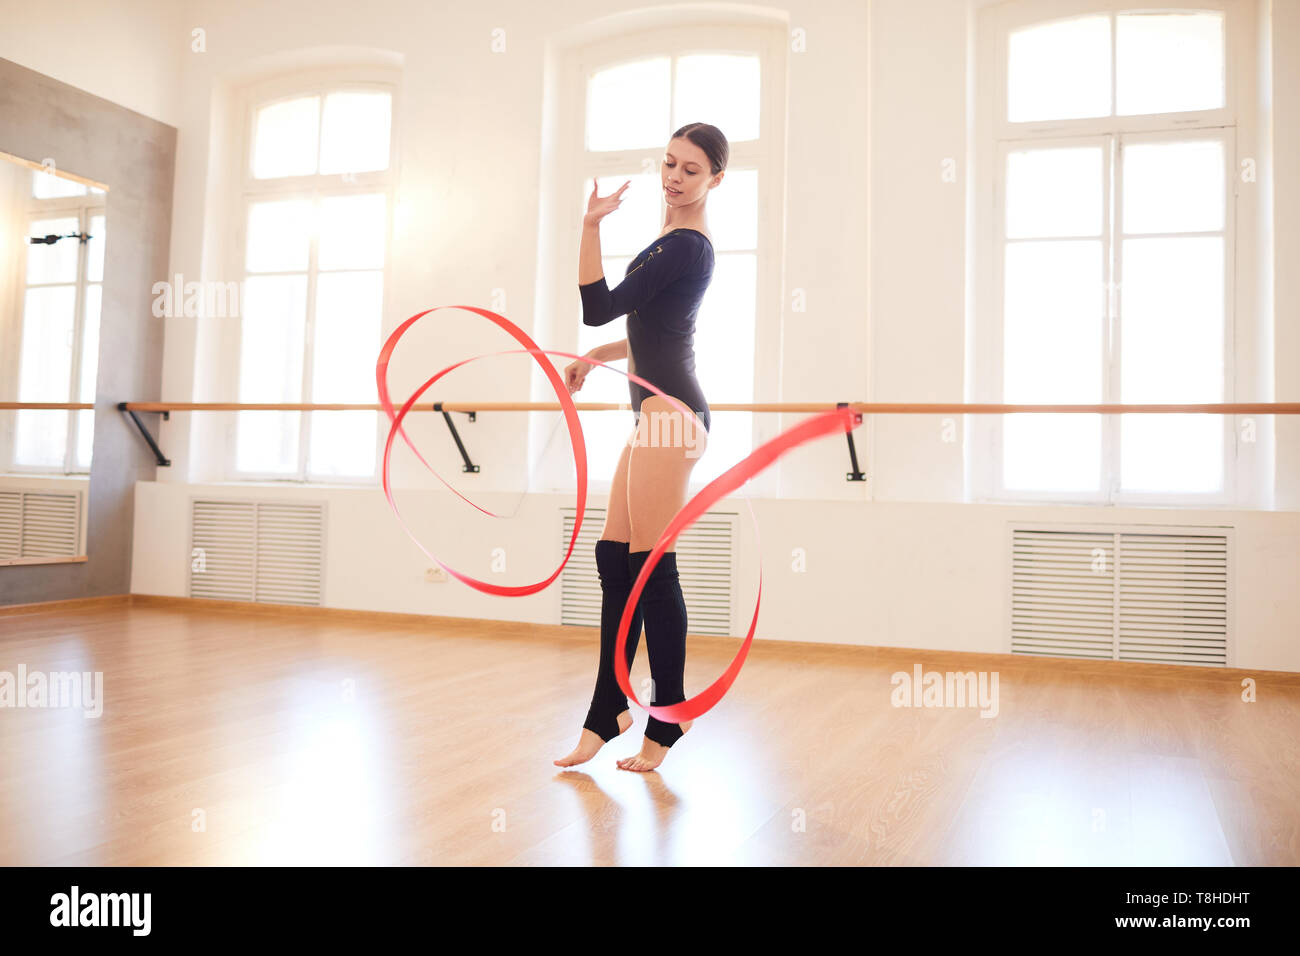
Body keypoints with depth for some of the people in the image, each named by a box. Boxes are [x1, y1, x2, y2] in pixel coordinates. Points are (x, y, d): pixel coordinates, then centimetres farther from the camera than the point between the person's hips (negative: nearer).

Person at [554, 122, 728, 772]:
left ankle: (666, 724, 6)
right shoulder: (673, 243, 21)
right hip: (658, 412, 10)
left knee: (652, 570, -6)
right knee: (614, 558, 9)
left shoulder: (687, 248, -10)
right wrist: (596, 358, 26)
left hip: (670, 414, -10)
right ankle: (607, 712, 16)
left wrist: (591, 226, -13)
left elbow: (599, 308, -13)